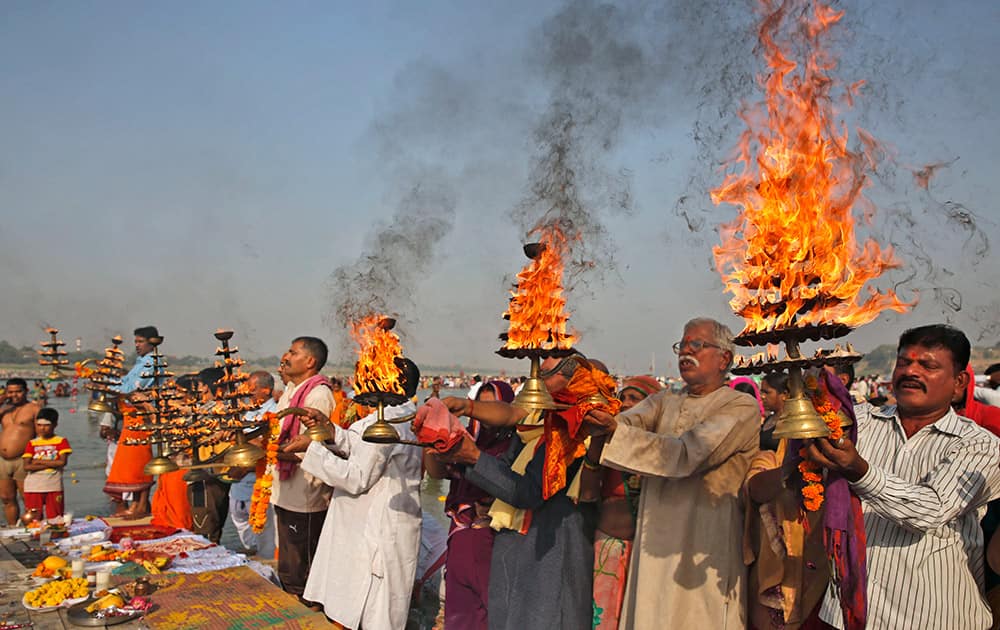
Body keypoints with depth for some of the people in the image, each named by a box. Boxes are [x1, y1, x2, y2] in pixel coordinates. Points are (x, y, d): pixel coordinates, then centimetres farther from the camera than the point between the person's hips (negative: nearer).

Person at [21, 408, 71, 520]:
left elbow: (62, 462, -11)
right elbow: (27, 466, -5)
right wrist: (50, 464, -12)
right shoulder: (32, 444, 8)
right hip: (33, 488, 2)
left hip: (54, 487, -2)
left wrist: (39, 461, -8)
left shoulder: (61, 441, 3)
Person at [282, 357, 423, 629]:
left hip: (377, 535, -10)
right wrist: (328, 428, -4)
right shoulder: (406, 416, 12)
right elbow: (362, 451, 10)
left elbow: (357, 478, -21)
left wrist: (311, 448, -16)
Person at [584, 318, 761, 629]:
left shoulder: (741, 406, -5)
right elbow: (629, 421, -7)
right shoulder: (663, 402, 14)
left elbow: (688, 455, -18)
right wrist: (597, 418, -29)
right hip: (654, 544, 5)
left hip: (704, 553, -5)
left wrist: (614, 430, -25)